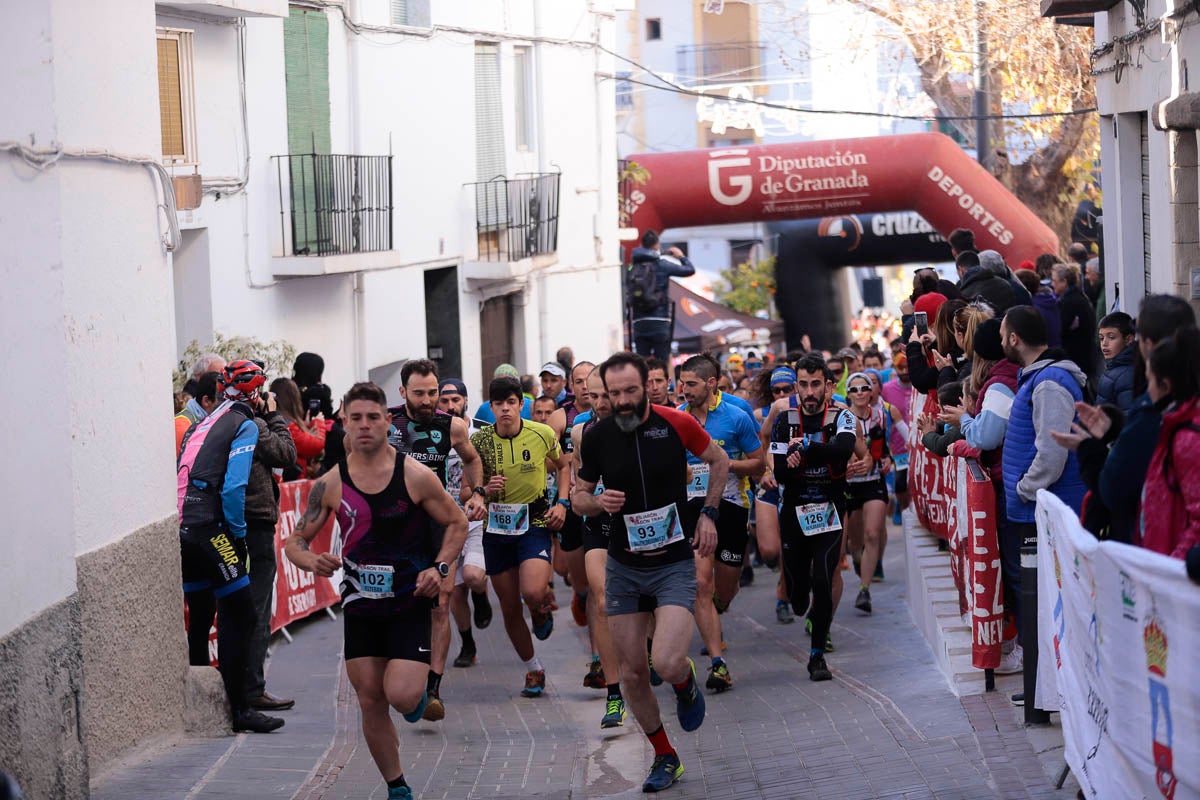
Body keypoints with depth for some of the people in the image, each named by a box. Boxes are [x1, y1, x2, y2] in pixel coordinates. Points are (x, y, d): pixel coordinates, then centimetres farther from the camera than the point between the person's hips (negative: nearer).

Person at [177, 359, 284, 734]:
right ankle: (238, 709, -7)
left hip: (183, 530, 8)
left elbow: (183, 475, 17)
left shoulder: (203, 423, 20)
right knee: (239, 615, -4)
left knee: (199, 618, 16)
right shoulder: (245, 425, -4)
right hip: (211, 530, -8)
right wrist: (238, 534, -6)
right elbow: (233, 486, -14)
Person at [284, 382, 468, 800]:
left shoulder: (416, 476, -9)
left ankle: (418, 690, 21)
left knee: (402, 696, -17)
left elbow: (457, 522, 3)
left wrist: (439, 567, -12)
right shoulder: (330, 484, -3)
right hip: (359, 605, 3)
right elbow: (294, 542, 4)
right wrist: (311, 560, -19)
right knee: (371, 702, 5)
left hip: (409, 603, -3)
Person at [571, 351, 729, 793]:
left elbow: (719, 460, 9)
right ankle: (664, 757, 25)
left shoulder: (676, 424, -10)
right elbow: (578, 495, 9)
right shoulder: (597, 437, -4)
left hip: (674, 563, -3)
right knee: (632, 672, 5)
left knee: (667, 664, -20)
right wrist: (598, 502, -13)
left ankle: (686, 681, 18)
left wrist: (708, 513, 1)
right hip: (624, 568, 3)